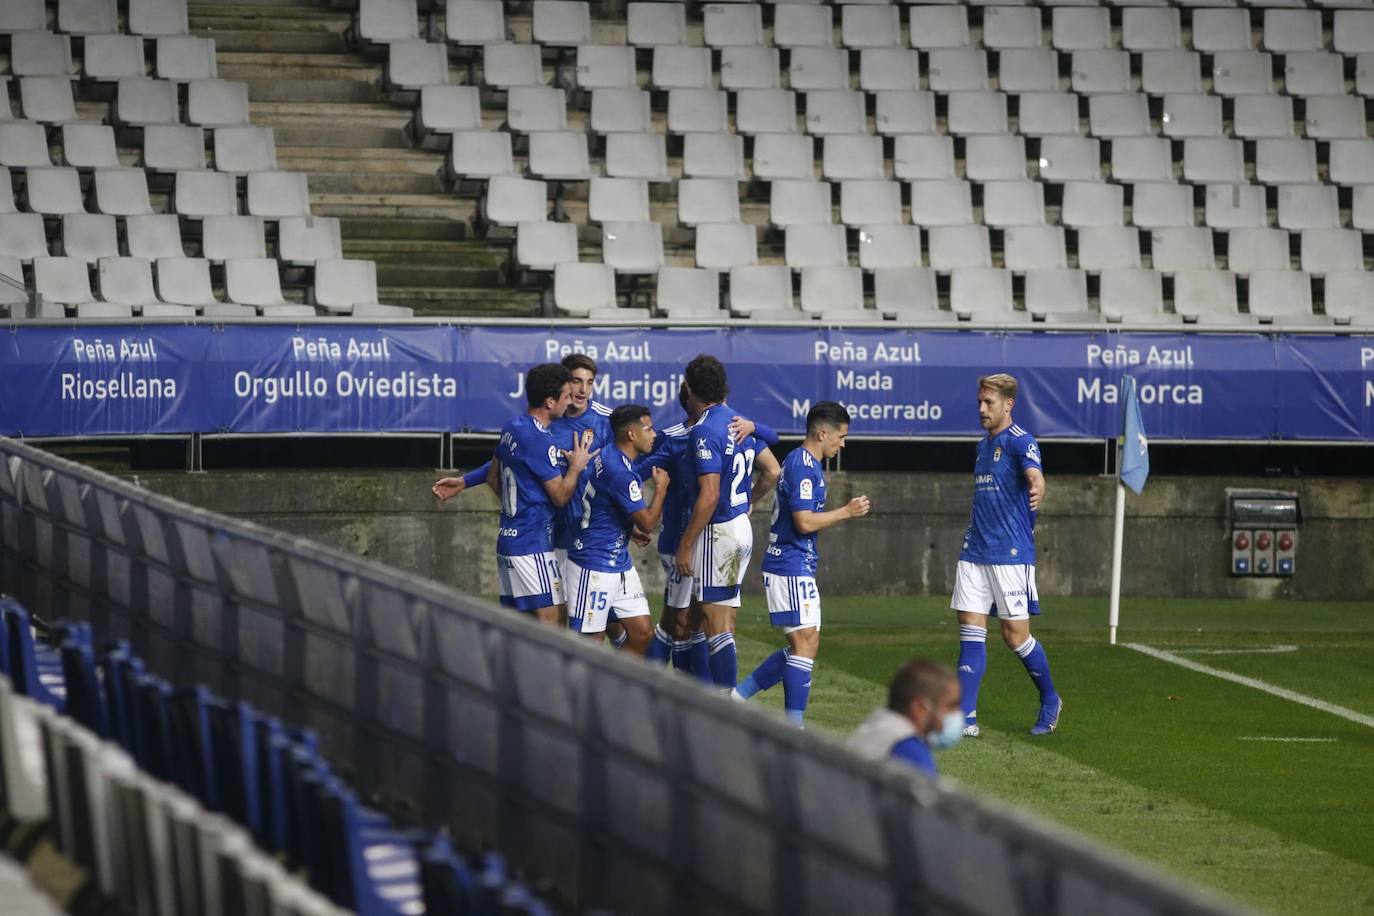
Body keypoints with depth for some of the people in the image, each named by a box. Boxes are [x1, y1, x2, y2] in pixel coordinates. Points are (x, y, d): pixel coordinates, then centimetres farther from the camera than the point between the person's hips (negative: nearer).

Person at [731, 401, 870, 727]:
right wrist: (847, 512, -12)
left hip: (798, 567, 10)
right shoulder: (803, 466, -16)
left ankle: (738, 695, 14)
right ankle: (794, 727, -9)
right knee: (805, 642, -10)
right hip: (791, 568, -10)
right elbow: (804, 522, -21)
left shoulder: (802, 463, 17)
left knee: (805, 645, 11)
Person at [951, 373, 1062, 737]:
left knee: (1015, 635, -1)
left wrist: (1037, 489, -53)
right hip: (974, 553, 7)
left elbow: (1034, 474, -30)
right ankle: (966, 718, -3)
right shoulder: (983, 445, 16)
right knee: (971, 631, 0)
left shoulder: (1020, 441, -9)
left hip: (1011, 554, -7)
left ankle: (1050, 702, 21)